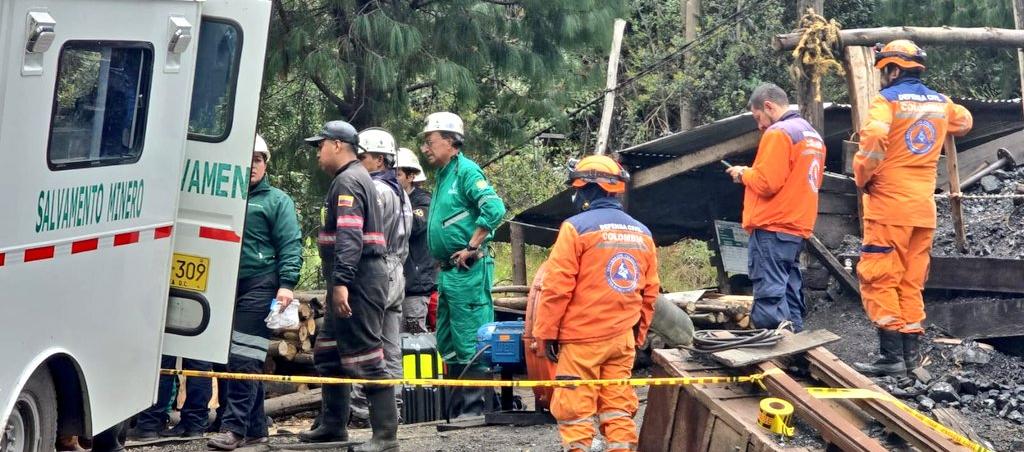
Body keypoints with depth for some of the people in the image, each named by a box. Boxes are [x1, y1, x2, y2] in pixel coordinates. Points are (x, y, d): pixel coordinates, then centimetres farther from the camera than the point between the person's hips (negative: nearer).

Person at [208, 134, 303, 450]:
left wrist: (286, 284, -15)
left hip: (259, 287, -5)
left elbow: (291, 246, -3)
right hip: (227, 287, 6)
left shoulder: (277, 201, 4)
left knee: (244, 359, -11)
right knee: (236, 359, 8)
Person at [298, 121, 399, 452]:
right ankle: (333, 425, 27)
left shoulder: (348, 181, -12)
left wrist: (341, 282, -30)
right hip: (353, 284, 11)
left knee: (365, 358, -11)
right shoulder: (355, 178, 22)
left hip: (358, 283, -11)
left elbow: (349, 235, -24)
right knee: (328, 354, 18)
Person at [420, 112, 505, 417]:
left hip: (467, 271, -10)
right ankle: (457, 406, 20)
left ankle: (474, 406, -6)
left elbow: (495, 208, -23)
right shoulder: (443, 176, 19)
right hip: (448, 272, 10)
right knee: (447, 343, 13)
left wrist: (471, 248, -19)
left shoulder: (465, 170, -9)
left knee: (469, 341, -8)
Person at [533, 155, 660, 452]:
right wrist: (638, 335, 21)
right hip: (622, 339, 6)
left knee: (576, 411, -1)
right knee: (619, 409, 8)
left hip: (582, 338, -6)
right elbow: (649, 293, 12)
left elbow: (556, 287, -12)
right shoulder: (642, 234, 9)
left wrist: (546, 332, -4)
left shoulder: (577, 227, -10)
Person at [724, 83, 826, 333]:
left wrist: (743, 173, 0)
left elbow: (766, 182, -19)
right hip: (799, 227, 9)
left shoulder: (778, 133, -12)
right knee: (789, 294, 11)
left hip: (772, 229, -9)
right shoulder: (812, 135, 17)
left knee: (769, 299, -10)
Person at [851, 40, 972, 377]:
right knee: (911, 283, 12)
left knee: (879, 279, -4)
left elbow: (873, 140, -25)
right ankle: (911, 354, 12)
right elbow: (964, 122, 34)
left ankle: (891, 355, -10)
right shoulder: (941, 103, 12)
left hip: (889, 204, -7)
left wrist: (862, 178, -10)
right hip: (924, 208, 7)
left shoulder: (888, 100, -9)